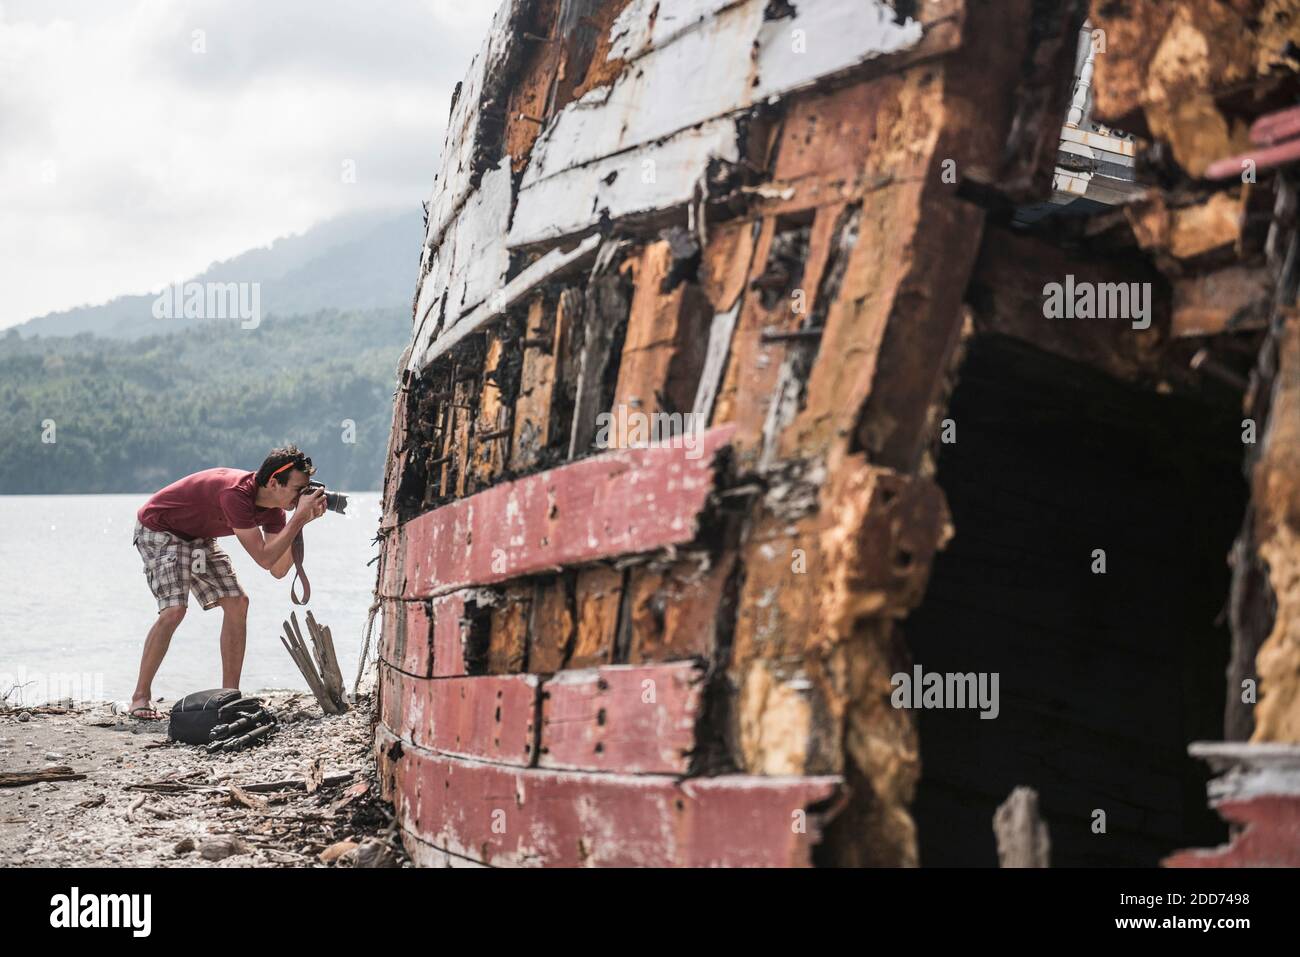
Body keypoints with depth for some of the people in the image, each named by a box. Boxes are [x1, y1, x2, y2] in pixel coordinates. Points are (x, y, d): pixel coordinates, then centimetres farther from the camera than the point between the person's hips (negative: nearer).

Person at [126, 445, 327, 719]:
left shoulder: (272, 508, -10)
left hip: (197, 537, 9)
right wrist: (299, 517, -36)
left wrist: (301, 522, -20)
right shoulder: (236, 494, -36)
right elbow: (264, 558, -37)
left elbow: (278, 570, -10)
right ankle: (141, 696, -10)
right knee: (174, 609, -23)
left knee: (236, 603, -3)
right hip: (158, 529, -9)